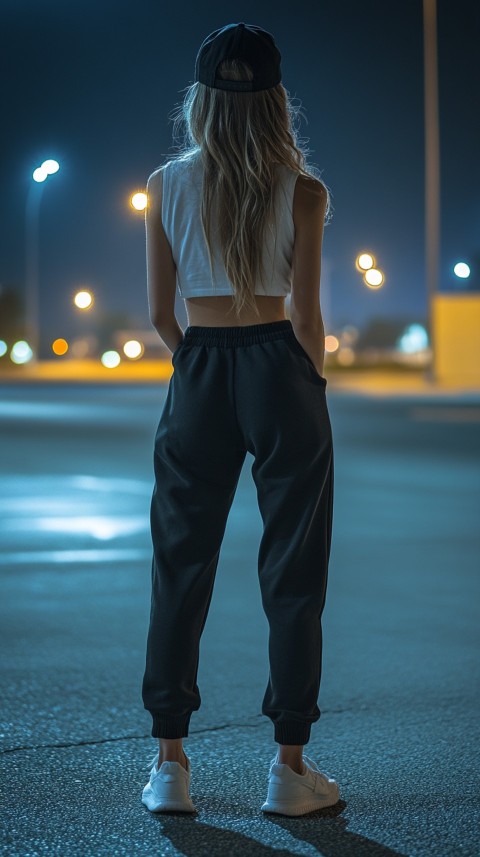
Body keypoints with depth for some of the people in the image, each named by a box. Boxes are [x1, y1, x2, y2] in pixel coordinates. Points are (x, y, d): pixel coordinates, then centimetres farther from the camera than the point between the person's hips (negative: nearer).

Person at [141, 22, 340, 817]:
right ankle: (290, 767, 10)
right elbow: (307, 316, -7)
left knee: (181, 568, 10)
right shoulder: (302, 192, -5)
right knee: (292, 572, 6)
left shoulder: (167, 184, 1)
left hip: (198, 375, 2)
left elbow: (160, 312, 2)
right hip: (279, 371, -2)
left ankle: (169, 765, 12)